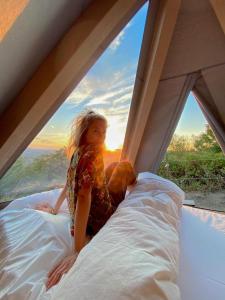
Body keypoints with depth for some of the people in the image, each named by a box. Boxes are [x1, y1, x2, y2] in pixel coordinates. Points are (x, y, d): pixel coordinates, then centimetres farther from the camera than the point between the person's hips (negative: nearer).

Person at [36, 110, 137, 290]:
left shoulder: (77, 152, 3)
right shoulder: (91, 153, -25)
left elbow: (71, 183, 12)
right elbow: (83, 196, -35)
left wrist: (56, 209, 24)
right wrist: (78, 251, -35)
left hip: (89, 214, 8)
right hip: (99, 218, -8)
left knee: (115, 166, 23)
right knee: (125, 165, 7)